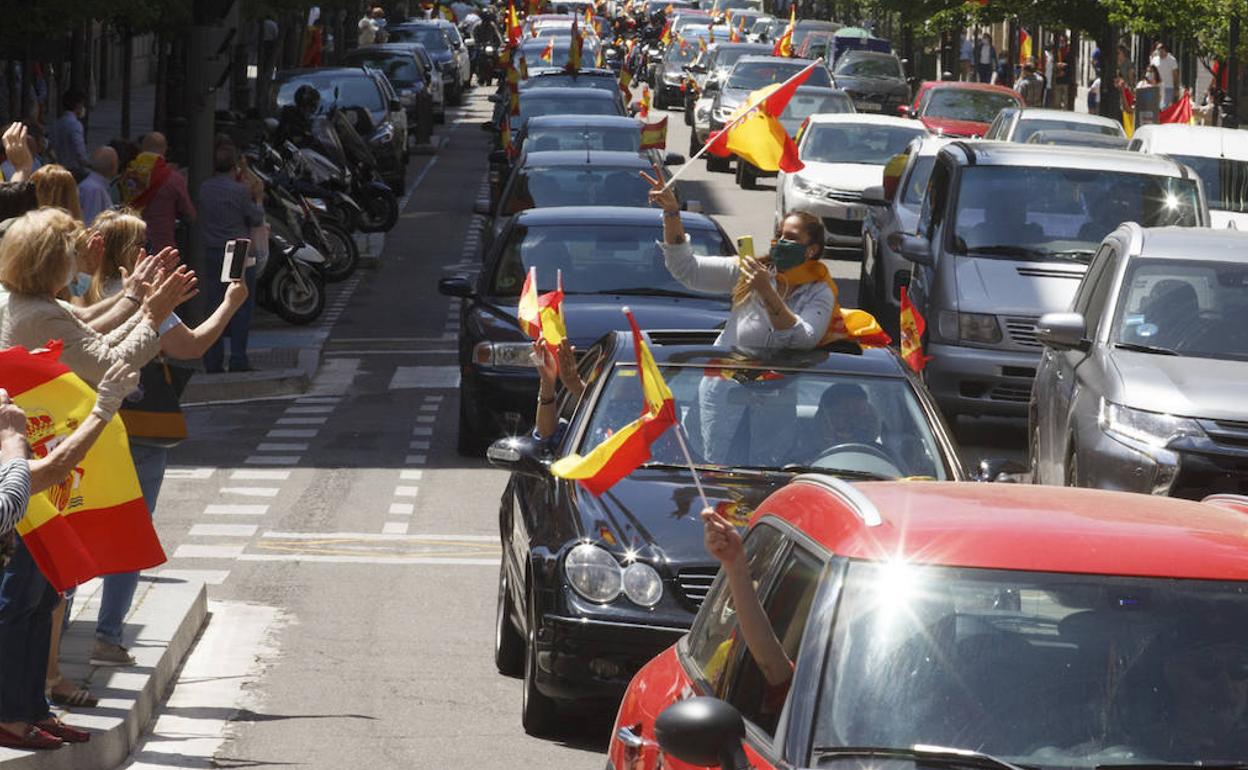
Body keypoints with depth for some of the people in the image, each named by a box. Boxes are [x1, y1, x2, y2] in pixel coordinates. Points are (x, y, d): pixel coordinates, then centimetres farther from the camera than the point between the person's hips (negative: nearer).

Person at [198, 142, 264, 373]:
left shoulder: (205, 189, 2)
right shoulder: (239, 191, -13)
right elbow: (256, 219, -5)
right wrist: (258, 199, 15)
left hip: (211, 252, 5)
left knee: (214, 305, 10)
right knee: (241, 308, 0)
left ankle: (213, 361, 9)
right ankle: (238, 361, -4)